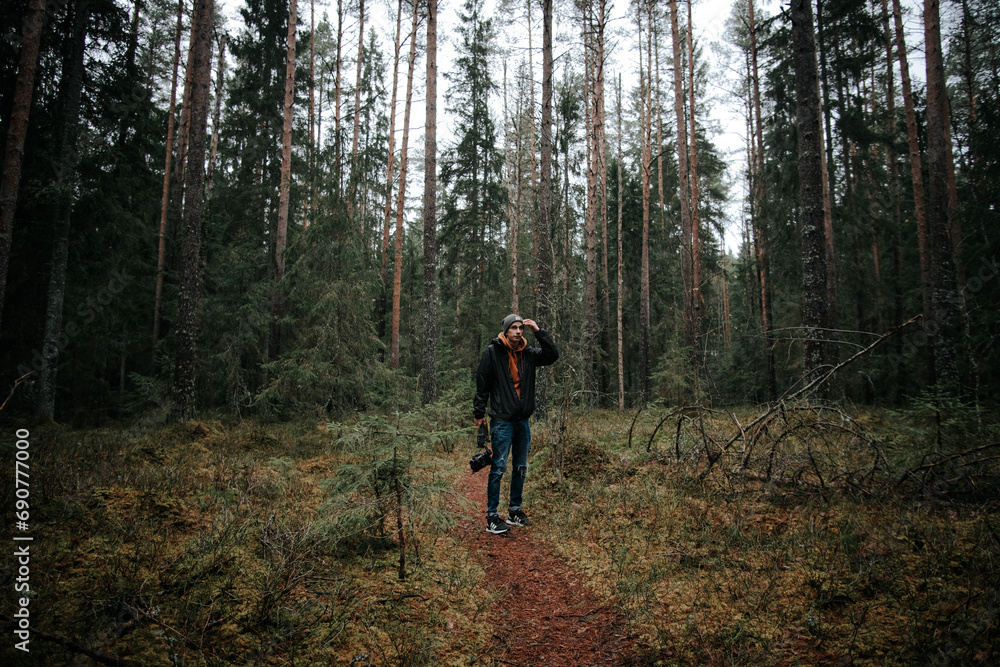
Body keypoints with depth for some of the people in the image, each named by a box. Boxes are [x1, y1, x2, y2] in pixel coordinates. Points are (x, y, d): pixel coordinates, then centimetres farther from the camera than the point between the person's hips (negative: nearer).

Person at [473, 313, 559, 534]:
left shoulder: (528, 353, 8)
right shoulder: (492, 352, -6)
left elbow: (552, 355, 6)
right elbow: (482, 384, -4)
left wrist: (538, 331, 0)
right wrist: (479, 413, -4)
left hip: (523, 421, 6)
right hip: (502, 420, -6)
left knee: (521, 468, 13)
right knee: (499, 468, -5)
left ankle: (515, 510, 26)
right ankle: (492, 516, 3)